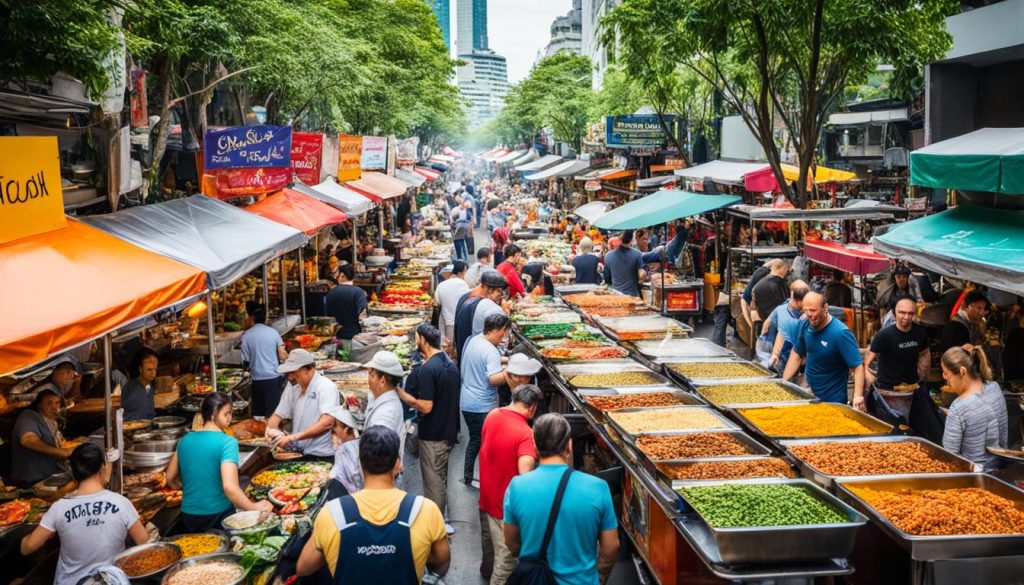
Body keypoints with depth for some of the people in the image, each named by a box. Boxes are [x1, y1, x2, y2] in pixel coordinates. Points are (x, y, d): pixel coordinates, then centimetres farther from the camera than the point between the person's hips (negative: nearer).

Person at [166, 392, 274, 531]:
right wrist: (254, 507, -16)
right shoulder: (227, 442, -16)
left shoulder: (185, 440, 3)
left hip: (188, 515, 5)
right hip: (218, 515, -5)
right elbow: (230, 487, -26)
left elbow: (170, 478, 13)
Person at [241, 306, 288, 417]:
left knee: (258, 412, 9)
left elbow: (245, 361, 0)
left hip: (257, 379, 1)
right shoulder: (273, 332, -2)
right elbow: (282, 356, -4)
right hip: (274, 377, -1)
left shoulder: (247, 335, -2)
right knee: (275, 412, 3)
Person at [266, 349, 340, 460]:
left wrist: (293, 437, -27)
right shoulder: (293, 385, 12)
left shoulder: (327, 387, -9)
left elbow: (327, 422, -22)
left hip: (321, 457, -6)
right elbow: (278, 415, 16)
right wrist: (270, 429, -8)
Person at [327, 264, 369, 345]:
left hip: (339, 336, 4)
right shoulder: (358, 292, -10)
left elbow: (328, 314, 15)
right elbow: (362, 316, -18)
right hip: (354, 335, -4)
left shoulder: (331, 293, 5)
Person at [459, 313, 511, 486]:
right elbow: (494, 379, -31)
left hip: (466, 402, 8)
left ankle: (467, 476, 27)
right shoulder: (491, 352, -22)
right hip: (484, 406, -8)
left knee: (474, 439, 21)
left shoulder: (472, 341, 4)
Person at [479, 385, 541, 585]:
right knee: (507, 558, 5)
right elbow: (525, 476, -38)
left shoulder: (492, 415, -4)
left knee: (491, 541, 32)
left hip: (487, 496, 8)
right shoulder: (525, 434, -27)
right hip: (506, 504, -8)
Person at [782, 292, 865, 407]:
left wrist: (858, 396, -38)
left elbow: (858, 366, -26)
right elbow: (797, 354, 7)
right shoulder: (806, 325, -6)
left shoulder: (840, 333, -24)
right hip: (809, 395, 6)